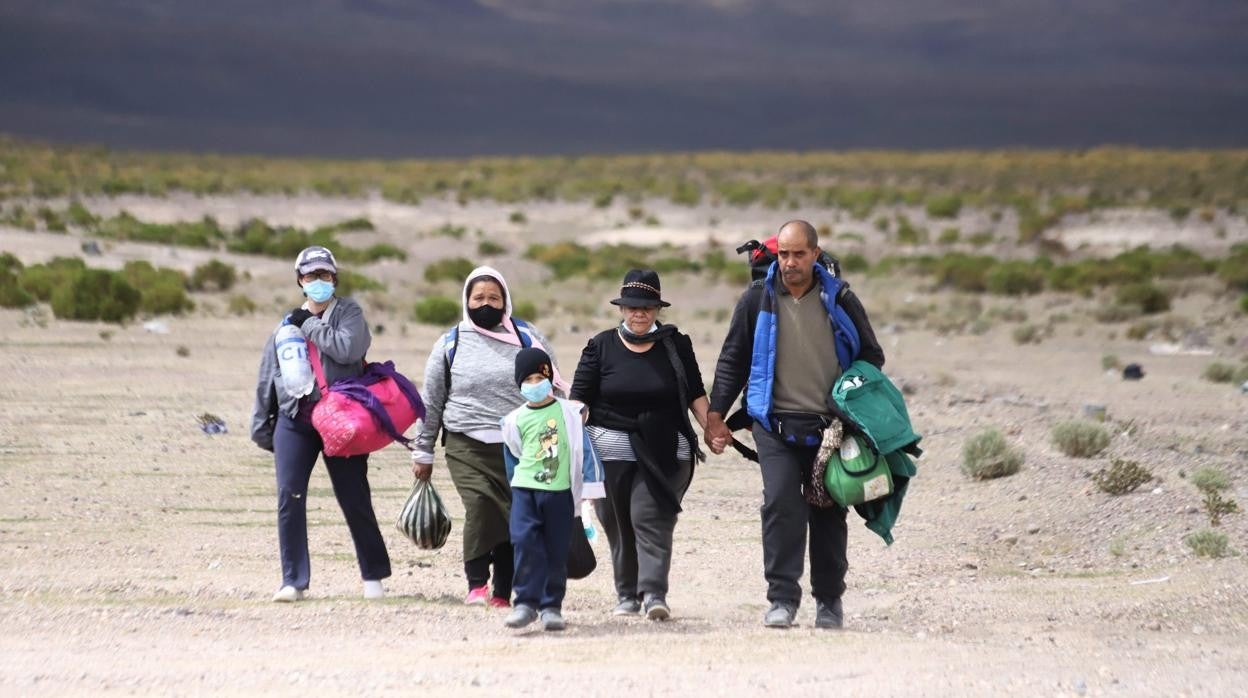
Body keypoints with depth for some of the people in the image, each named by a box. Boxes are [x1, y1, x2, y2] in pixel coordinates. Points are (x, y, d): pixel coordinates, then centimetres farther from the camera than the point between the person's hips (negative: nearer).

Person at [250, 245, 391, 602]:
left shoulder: (349, 314, 4)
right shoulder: (287, 325, 16)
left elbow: (347, 348, -17)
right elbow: (266, 379, 19)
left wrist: (309, 326, -8)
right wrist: (262, 427, 18)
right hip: (295, 420, 3)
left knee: (355, 500, 1)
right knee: (289, 498, -6)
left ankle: (374, 576, 15)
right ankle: (293, 580, 1)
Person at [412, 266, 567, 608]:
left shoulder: (527, 339, 7)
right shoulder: (450, 344, 8)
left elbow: (555, 390, 13)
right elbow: (431, 403, 15)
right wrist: (423, 452, 15)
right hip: (467, 447, -1)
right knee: (480, 509, -20)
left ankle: (503, 592, 10)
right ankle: (476, 583, -9)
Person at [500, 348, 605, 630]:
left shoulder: (569, 412, 3)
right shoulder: (515, 420, 7)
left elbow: (584, 448, 3)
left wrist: (590, 485, -1)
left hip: (560, 492, -1)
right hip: (525, 490, 1)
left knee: (557, 551, 2)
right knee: (525, 543, -14)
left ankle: (552, 607, 11)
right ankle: (526, 603, -10)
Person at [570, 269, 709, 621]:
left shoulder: (675, 345, 7)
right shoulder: (601, 347, 5)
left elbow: (695, 394, 11)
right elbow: (580, 398, 5)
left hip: (663, 452, -1)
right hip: (611, 450, 1)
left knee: (651, 520, -12)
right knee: (618, 525, 4)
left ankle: (654, 593, -18)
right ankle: (626, 595, 14)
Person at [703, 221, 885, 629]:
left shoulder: (839, 300, 5)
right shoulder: (758, 300, 4)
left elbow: (871, 357, 15)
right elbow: (732, 361, 12)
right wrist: (715, 415, 6)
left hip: (829, 427, 1)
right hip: (776, 426, -1)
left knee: (829, 513, 6)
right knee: (781, 504, -17)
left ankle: (829, 600, 19)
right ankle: (782, 599, -14)